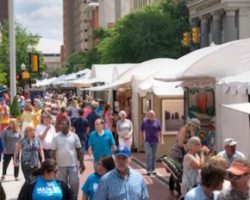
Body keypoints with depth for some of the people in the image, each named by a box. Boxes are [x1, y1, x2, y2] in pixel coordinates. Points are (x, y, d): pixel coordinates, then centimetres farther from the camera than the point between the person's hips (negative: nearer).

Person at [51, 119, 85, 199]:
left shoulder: (74, 136, 1)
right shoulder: (56, 137, -1)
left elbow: (79, 150, 4)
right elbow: (53, 152, 1)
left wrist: (81, 163, 2)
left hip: (73, 164, 0)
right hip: (61, 165, 0)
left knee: (74, 184, 1)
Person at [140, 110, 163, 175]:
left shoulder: (157, 121, 5)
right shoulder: (145, 122, 2)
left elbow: (160, 131, 9)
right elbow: (142, 131, 8)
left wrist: (161, 139, 5)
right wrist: (143, 138, 3)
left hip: (155, 141, 2)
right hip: (147, 141, -2)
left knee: (154, 155, 8)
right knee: (148, 154, -10)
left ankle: (152, 169, 16)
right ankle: (148, 169, -6)